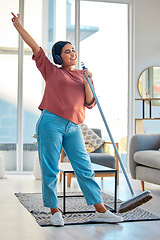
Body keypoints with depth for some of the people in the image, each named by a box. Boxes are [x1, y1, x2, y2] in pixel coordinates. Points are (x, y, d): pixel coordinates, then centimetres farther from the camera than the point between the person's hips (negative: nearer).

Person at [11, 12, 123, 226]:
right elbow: (35, 47, 8)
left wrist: (87, 82, -3)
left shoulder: (83, 76, 17)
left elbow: (90, 103, 9)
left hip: (73, 128, 3)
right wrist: (18, 25, 8)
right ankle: (54, 211, 13)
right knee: (50, 170, -1)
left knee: (85, 169, 1)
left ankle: (101, 211, 6)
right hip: (51, 124, -3)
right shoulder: (52, 71, 9)